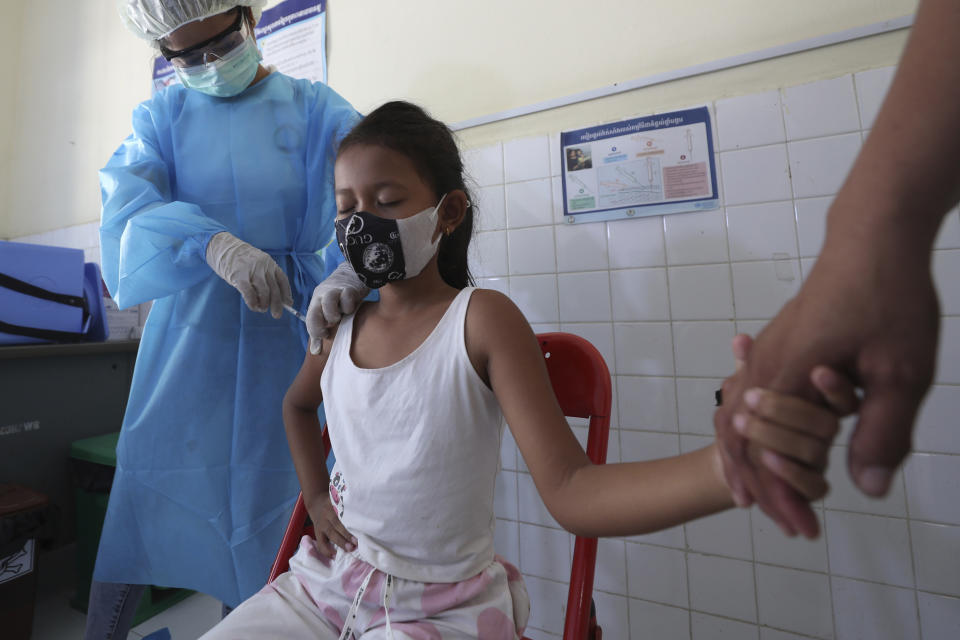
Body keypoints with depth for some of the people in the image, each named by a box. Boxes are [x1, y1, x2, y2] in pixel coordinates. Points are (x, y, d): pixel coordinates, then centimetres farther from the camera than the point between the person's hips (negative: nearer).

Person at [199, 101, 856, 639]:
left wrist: (728, 465, -41)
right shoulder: (341, 322, -3)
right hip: (330, 582, 6)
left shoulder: (482, 318, -20)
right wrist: (315, 496, 8)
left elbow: (570, 491, -25)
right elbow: (297, 405, 19)